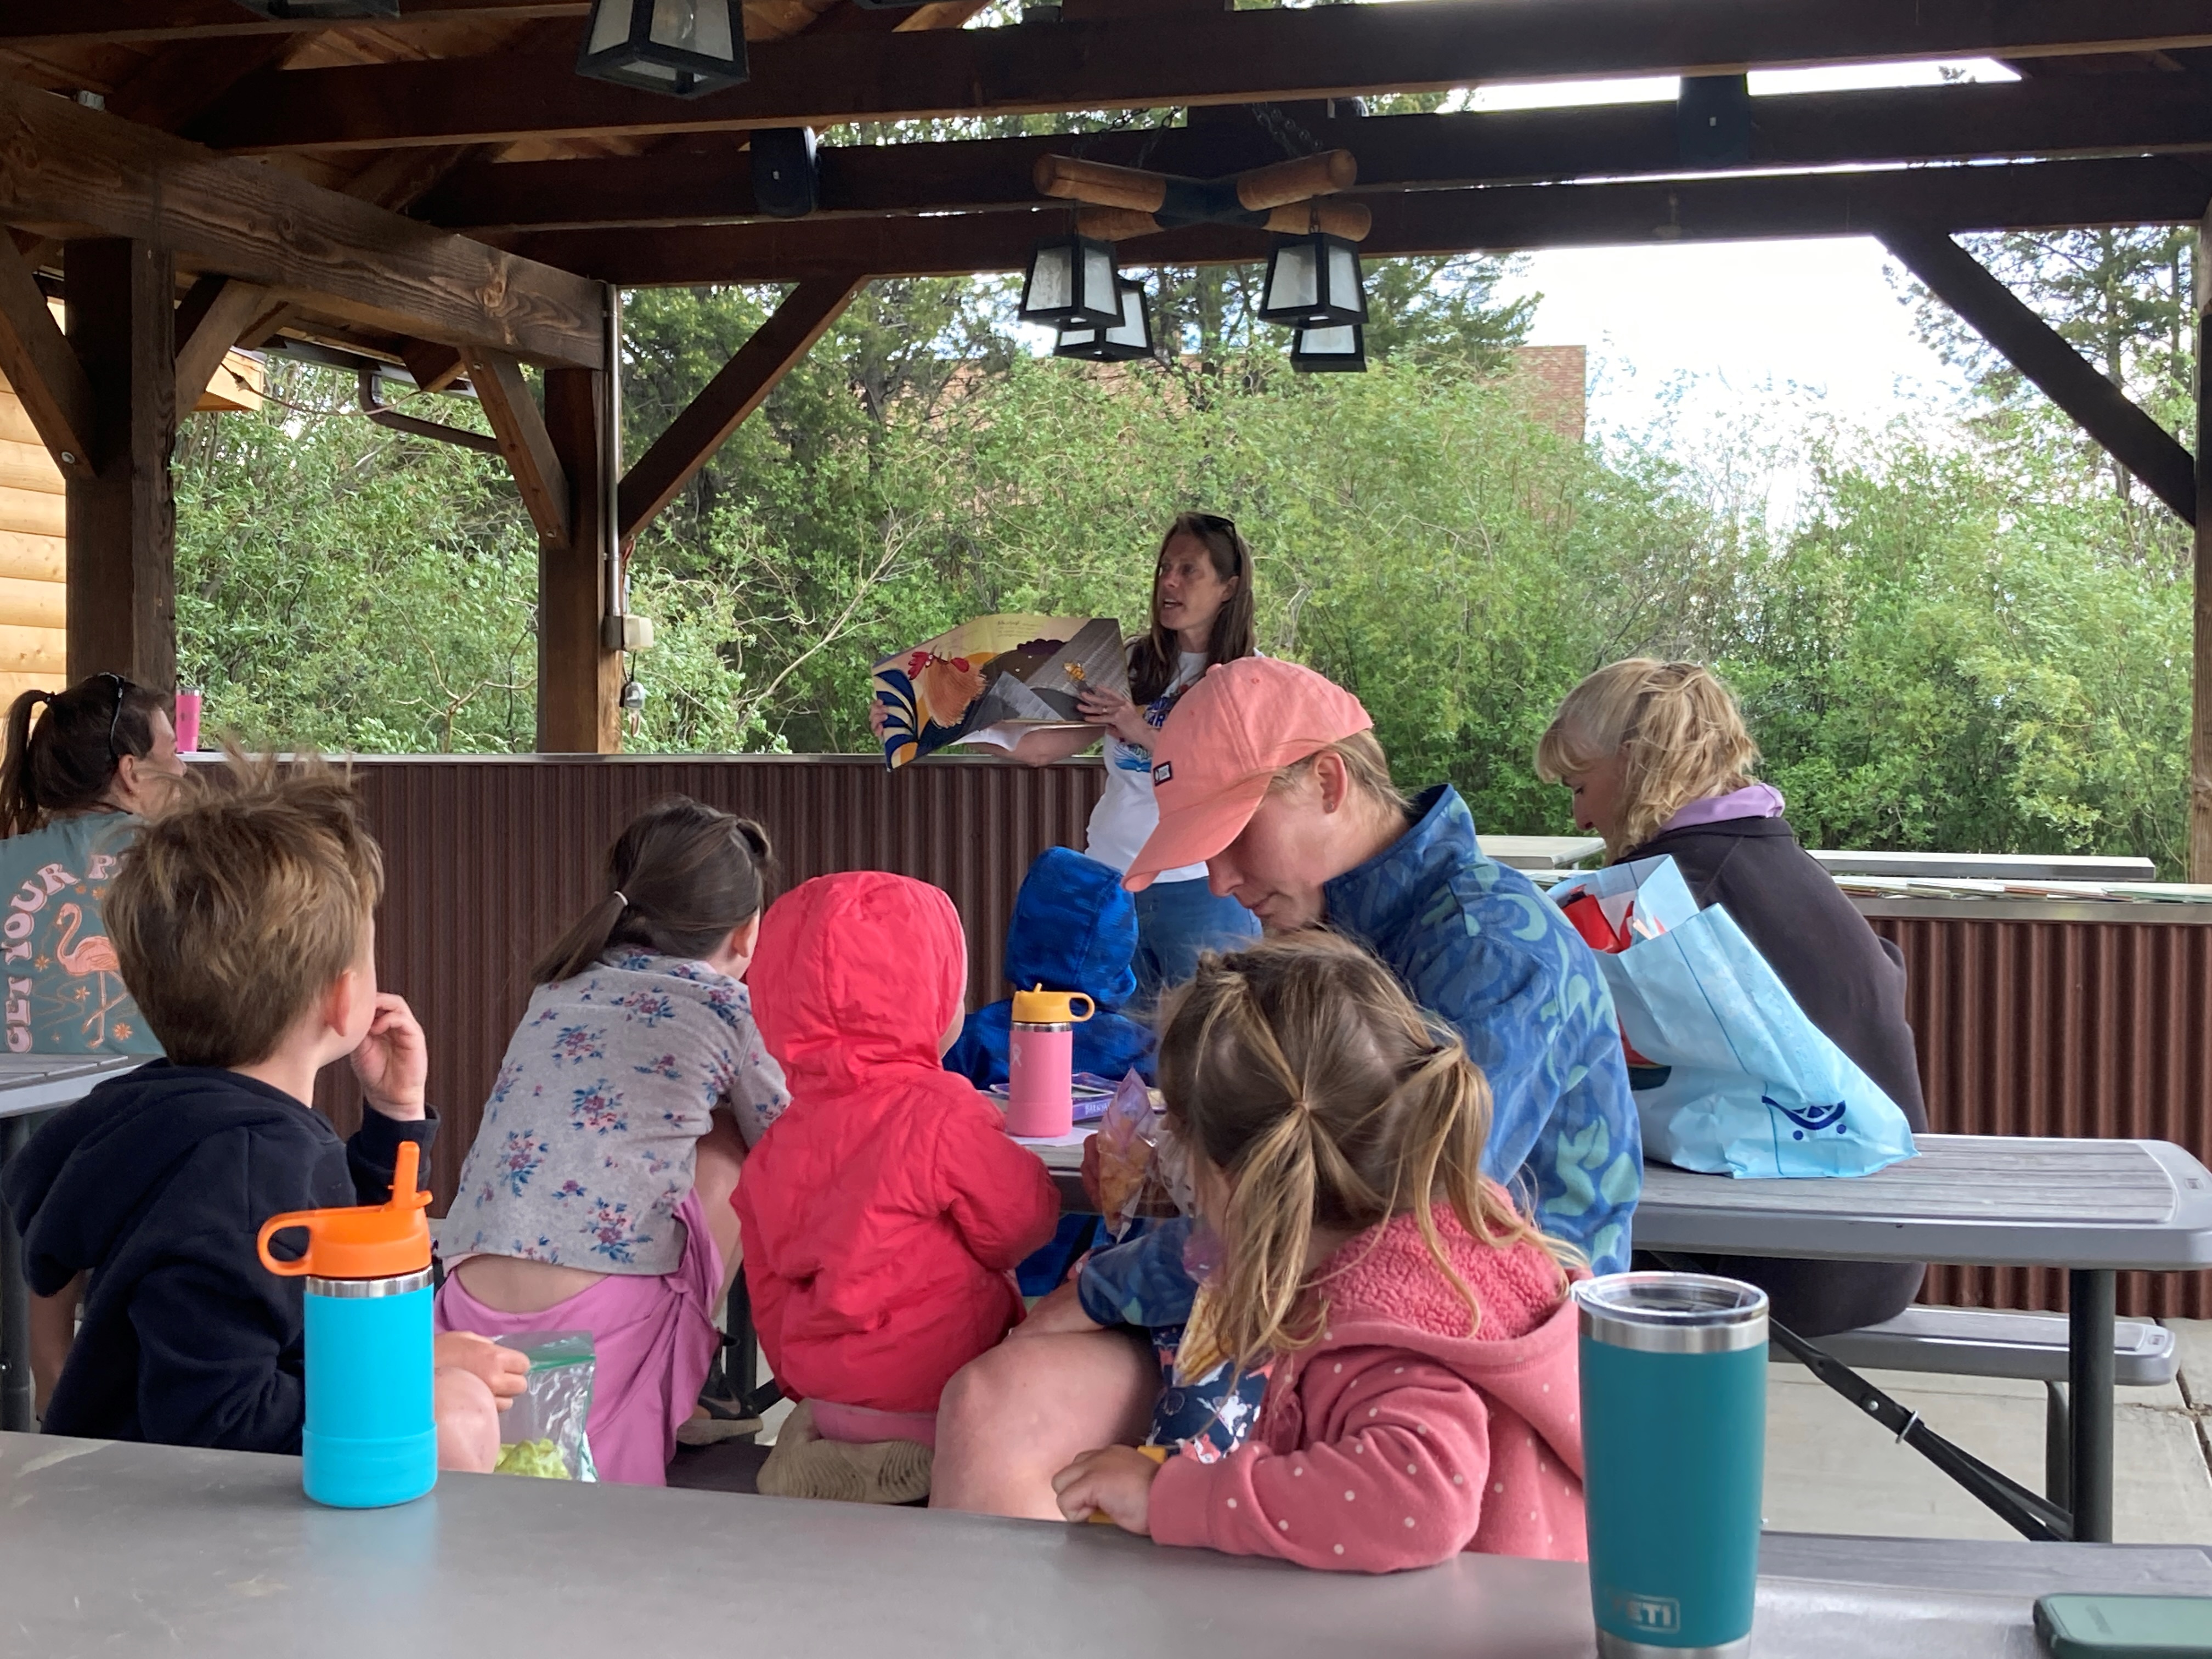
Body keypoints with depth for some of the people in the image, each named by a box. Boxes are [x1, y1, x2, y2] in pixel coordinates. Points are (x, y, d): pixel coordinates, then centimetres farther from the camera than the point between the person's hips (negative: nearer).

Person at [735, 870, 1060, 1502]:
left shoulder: (777, 1146, 6)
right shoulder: (943, 1117, -17)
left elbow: (770, 1293, 12)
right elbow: (1021, 1224, -7)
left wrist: (805, 1383, 25)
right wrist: (995, 1143, 11)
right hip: (929, 1398, -8)